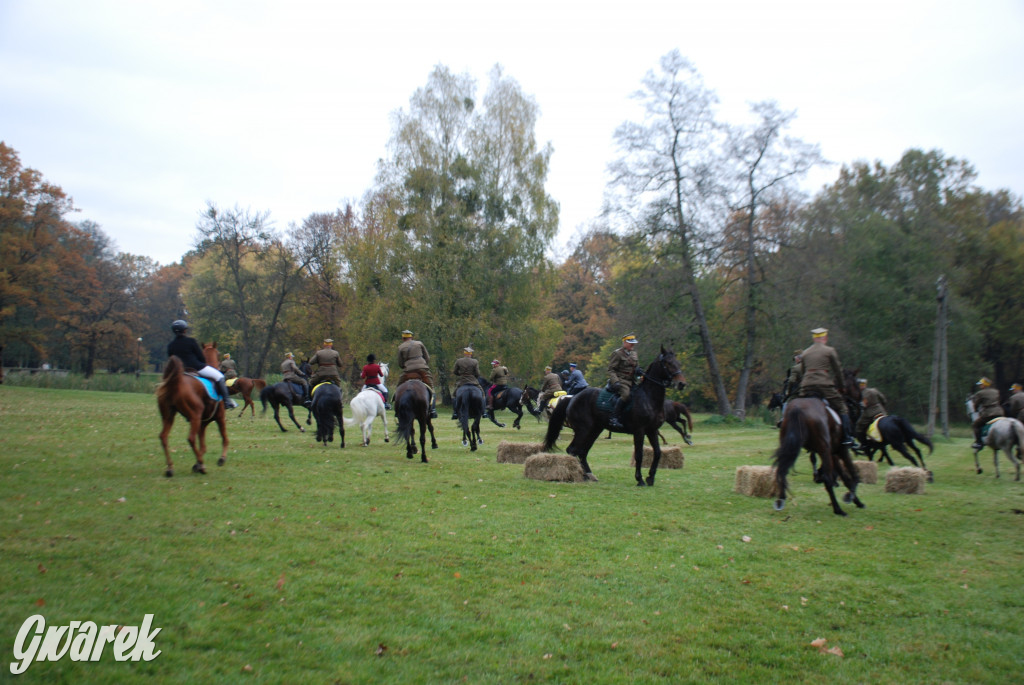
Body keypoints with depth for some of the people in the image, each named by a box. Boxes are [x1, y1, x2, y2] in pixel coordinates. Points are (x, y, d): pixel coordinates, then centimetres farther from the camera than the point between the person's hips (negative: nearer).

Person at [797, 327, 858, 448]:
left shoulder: (805, 353, 18)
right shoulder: (830, 351, 6)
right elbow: (838, 371, 8)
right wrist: (840, 386, 19)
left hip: (806, 388, 4)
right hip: (825, 386, -4)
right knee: (842, 409, 4)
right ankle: (847, 437, -4)